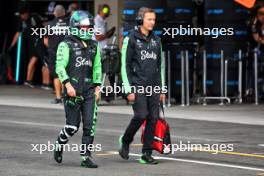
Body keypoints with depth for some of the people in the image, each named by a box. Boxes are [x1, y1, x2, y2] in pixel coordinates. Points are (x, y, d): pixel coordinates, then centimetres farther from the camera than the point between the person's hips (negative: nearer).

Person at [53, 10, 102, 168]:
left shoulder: (94, 46, 14)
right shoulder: (66, 45, -4)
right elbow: (60, 67, -10)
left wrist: (97, 87, 12)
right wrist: (68, 84, -21)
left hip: (89, 91, 5)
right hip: (73, 90, -5)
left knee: (90, 124, -3)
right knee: (73, 126, -2)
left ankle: (86, 157, 2)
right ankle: (59, 146, 26)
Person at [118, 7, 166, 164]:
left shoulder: (156, 40, 14)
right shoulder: (131, 39, -2)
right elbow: (125, 65, -4)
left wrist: (162, 89, 14)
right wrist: (129, 90, -10)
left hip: (154, 86, 5)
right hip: (138, 85, -5)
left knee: (153, 118, -1)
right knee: (141, 115, -16)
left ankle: (147, 154, 5)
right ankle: (126, 141, 10)